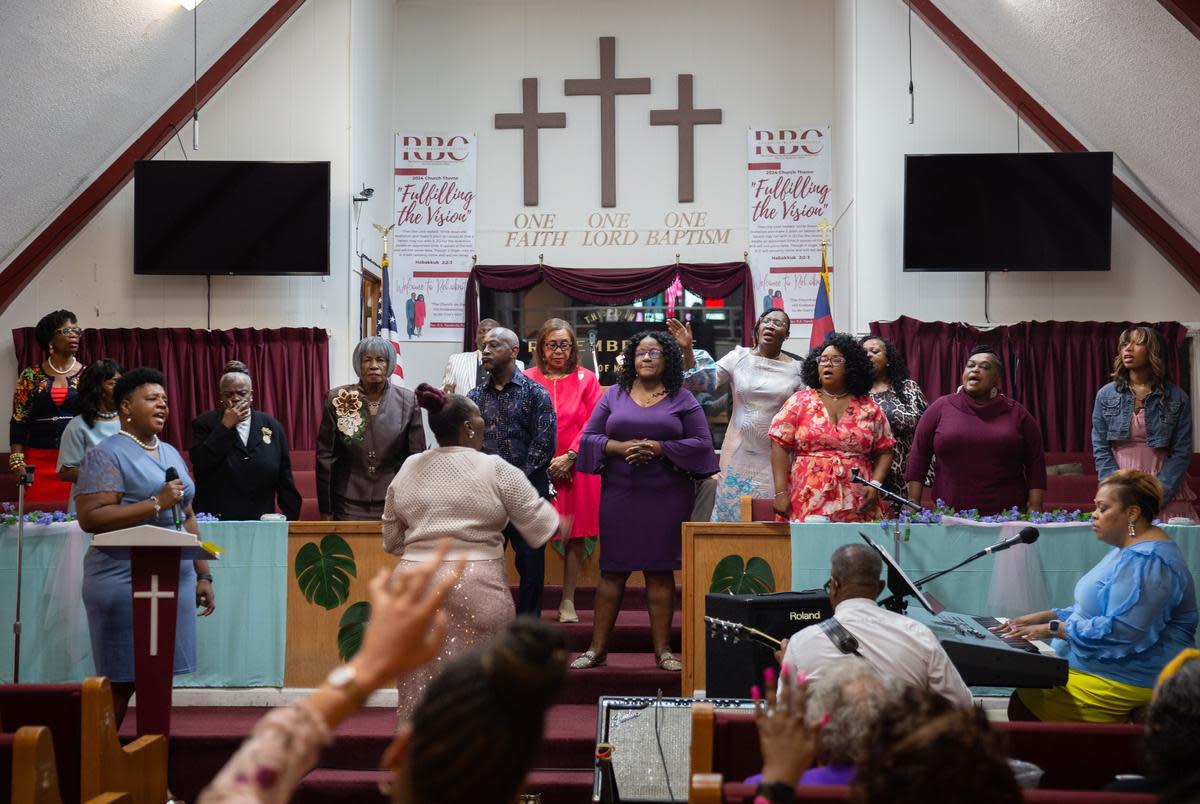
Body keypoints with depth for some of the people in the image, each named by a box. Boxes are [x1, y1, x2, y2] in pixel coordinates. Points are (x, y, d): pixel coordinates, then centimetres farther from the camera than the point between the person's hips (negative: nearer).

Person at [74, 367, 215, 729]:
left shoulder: (171, 453, 18)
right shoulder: (106, 455, -5)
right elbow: (89, 518, -16)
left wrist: (203, 576, 15)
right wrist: (156, 503, -19)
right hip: (125, 585, -7)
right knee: (120, 681, -3)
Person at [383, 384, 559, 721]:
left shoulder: (406, 470, 8)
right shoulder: (496, 470, -5)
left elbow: (392, 541, 14)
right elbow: (541, 526, -3)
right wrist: (559, 523, 17)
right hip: (477, 590, -4)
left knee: (421, 681, 8)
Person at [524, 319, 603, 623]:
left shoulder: (586, 379, 5)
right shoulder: (528, 379, 4)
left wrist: (570, 457, -9)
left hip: (575, 469, 1)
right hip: (537, 469, 0)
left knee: (574, 535, 3)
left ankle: (568, 601, 12)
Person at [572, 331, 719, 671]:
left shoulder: (682, 399, 6)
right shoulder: (613, 395, 10)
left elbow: (701, 444, 0)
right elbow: (588, 438, 6)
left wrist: (659, 448, -13)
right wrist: (621, 447, -12)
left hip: (666, 497, -1)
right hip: (619, 494, 1)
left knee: (660, 572, 2)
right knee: (612, 569, 3)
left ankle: (663, 649, 10)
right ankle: (597, 647, 9)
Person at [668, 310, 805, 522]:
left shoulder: (796, 369, 3)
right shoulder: (739, 358, 2)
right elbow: (705, 381, -6)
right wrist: (687, 349, -18)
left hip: (776, 458, 0)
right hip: (739, 455, 0)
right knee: (731, 512, 3)